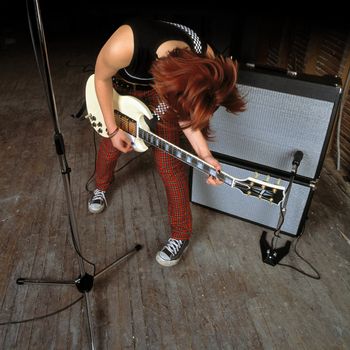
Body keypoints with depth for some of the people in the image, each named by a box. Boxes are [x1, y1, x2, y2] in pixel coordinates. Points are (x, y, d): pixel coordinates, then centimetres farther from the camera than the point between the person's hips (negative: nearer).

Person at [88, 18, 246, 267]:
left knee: (168, 164, -4)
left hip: (162, 85, 0)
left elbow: (185, 113, -20)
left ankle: (181, 235, 14)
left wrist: (205, 155, -32)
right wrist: (113, 129, -17)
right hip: (123, 86, 0)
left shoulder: (204, 61, -34)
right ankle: (101, 187, 51)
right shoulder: (123, 47, -44)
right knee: (111, 145, 15)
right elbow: (101, 78, -21)